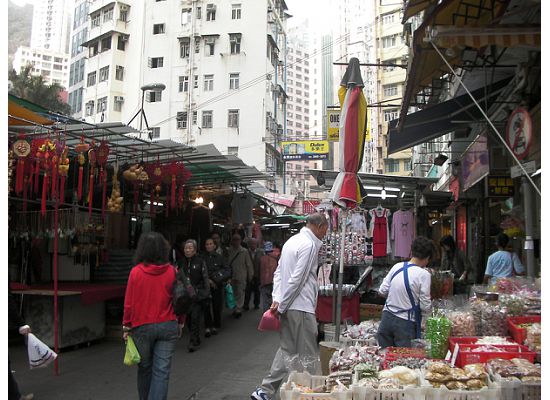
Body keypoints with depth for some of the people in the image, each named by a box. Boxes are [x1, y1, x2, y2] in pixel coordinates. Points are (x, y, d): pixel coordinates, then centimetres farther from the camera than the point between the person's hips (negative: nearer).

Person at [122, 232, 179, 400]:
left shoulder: (136, 271, -9)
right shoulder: (172, 271, -6)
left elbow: (129, 303, -5)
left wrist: (126, 326, 7)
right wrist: (180, 324, 13)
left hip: (142, 327, 0)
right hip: (167, 326, 0)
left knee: (145, 368, 18)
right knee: (161, 371, 3)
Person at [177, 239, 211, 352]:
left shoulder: (200, 262, -3)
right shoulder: (181, 262, 8)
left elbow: (205, 279, -2)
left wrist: (206, 296, -6)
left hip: (198, 295, -4)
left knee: (195, 318, -9)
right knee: (188, 318, 8)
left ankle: (194, 342, -2)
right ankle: (195, 339, 23)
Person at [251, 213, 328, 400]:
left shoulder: (292, 240, 14)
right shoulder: (309, 245, -15)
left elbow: (278, 272, 14)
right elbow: (297, 279, -19)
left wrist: (277, 299, 7)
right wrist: (281, 306, -13)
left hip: (287, 306, 9)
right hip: (301, 307, -9)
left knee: (287, 350, 15)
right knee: (307, 355, 3)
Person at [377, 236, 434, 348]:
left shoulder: (396, 266, 1)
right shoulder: (424, 274, -12)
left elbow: (382, 291, 6)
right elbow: (425, 307, -10)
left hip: (387, 318, 5)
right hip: (405, 323, -5)